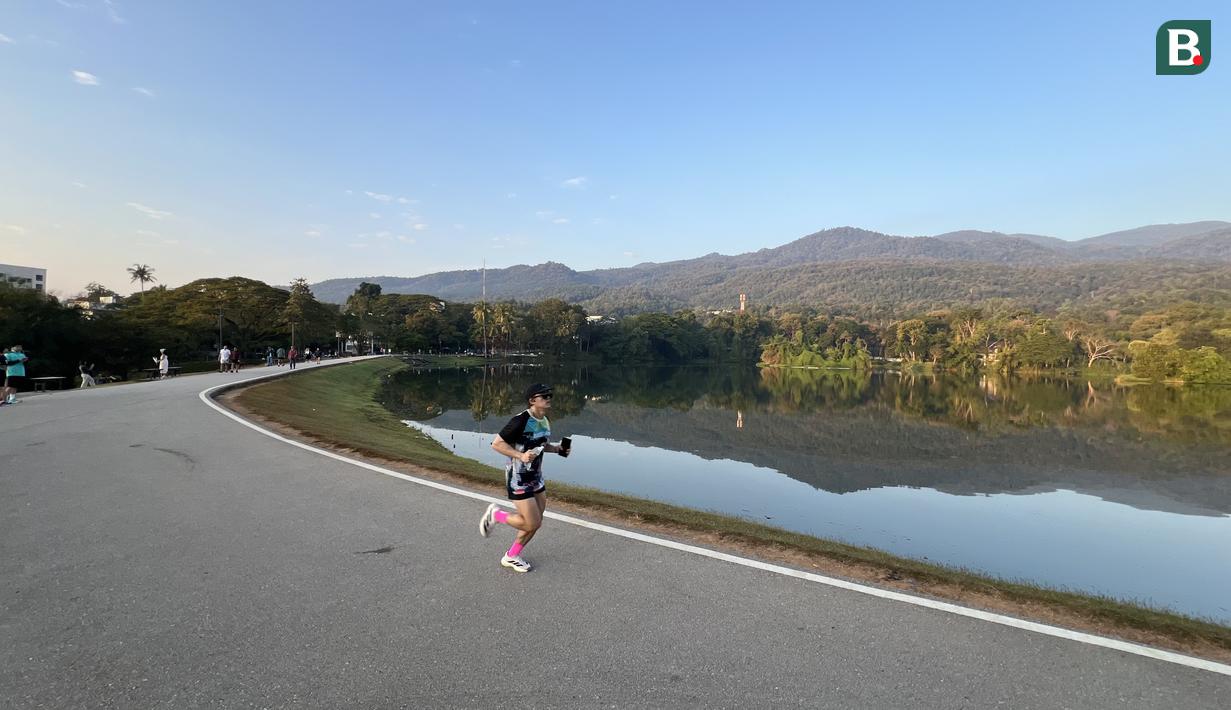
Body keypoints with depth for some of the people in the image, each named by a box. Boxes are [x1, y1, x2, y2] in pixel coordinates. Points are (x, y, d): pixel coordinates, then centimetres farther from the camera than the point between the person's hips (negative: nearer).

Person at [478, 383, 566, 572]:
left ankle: (511, 557, 28)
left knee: (536, 523, 11)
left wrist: (555, 449, 3)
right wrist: (520, 455, -29)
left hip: (536, 477, 8)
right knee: (532, 524, -8)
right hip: (518, 479, -8)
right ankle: (496, 514, 14)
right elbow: (497, 443, -20)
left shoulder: (545, 421, 4)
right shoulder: (521, 421, -22)